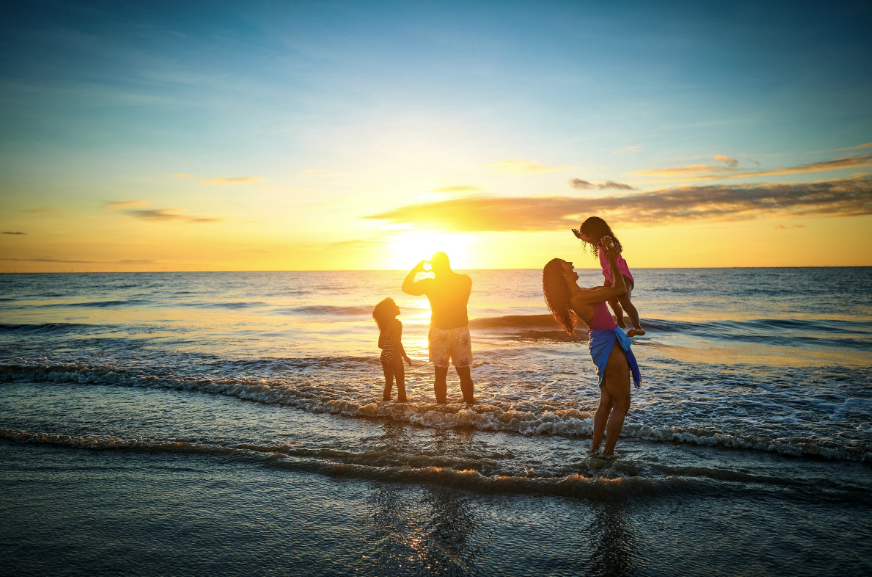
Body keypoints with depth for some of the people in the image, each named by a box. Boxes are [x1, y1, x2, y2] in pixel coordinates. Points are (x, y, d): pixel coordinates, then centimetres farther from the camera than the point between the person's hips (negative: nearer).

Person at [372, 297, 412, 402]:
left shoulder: (383, 325, 8)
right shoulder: (396, 323, -13)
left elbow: (380, 344, 10)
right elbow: (397, 342, -19)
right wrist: (405, 356, -12)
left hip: (384, 357, 7)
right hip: (394, 357, -7)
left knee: (388, 382, 17)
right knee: (400, 383, 4)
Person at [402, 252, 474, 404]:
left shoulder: (429, 284, -10)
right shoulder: (465, 281, -5)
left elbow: (406, 287, 3)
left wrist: (417, 268, 8)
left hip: (439, 332, -1)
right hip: (461, 330, 1)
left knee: (440, 374, 7)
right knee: (464, 373, 11)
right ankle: (469, 403, 16)